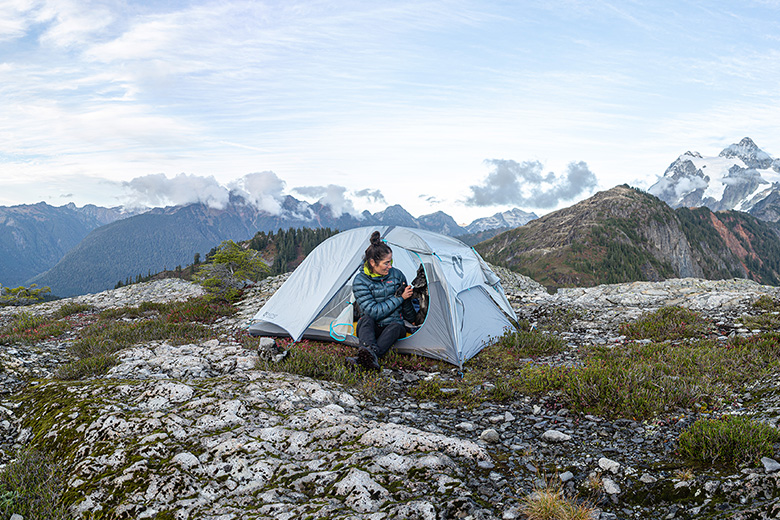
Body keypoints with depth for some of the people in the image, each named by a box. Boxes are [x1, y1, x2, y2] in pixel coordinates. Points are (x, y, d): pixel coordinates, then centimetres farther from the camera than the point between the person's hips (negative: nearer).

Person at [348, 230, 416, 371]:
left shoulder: (397, 275, -2)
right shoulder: (360, 281, -13)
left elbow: (407, 307, 13)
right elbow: (373, 311, -21)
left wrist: (414, 322, 16)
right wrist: (399, 298, -19)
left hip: (394, 326, 2)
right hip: (371, 328, -2)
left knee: (395, 327, -34)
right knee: (367, 318, -34)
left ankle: (366, 358, -57)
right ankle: (370, 353, -63)